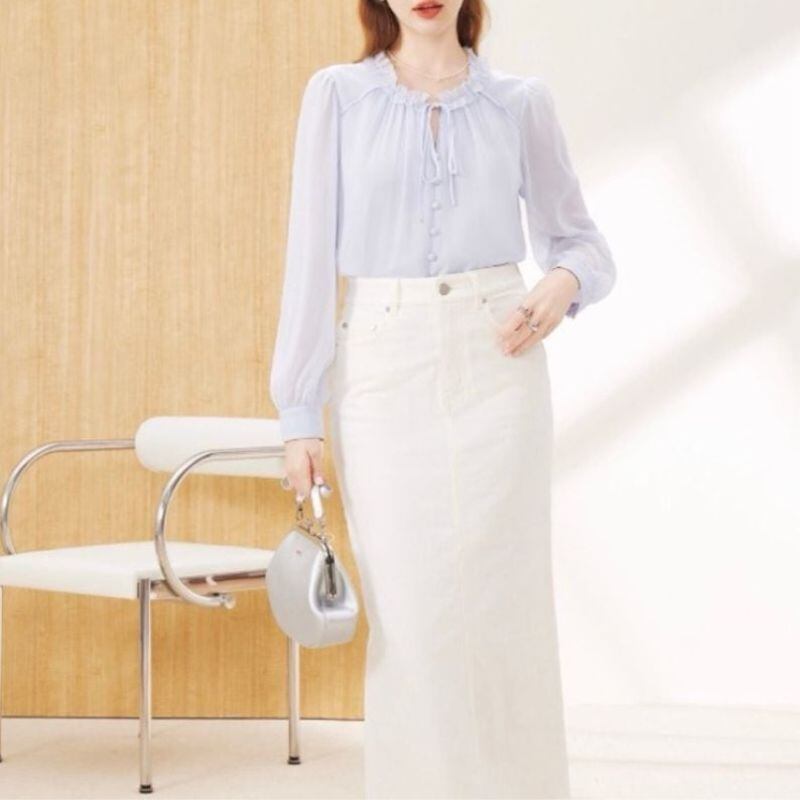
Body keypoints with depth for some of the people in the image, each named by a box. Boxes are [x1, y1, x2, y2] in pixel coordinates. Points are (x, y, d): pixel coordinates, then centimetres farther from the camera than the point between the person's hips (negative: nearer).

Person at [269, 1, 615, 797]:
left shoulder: (520, 102, 6)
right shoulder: (337, 95, 3)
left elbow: (580, 238, 12)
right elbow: (312, 253, -1)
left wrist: (564, 282, -13)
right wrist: (299, 408, -6)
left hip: (495, 366, 1)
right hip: (382, 372, -1)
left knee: (504, 604, 2)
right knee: (407, 612, 0)